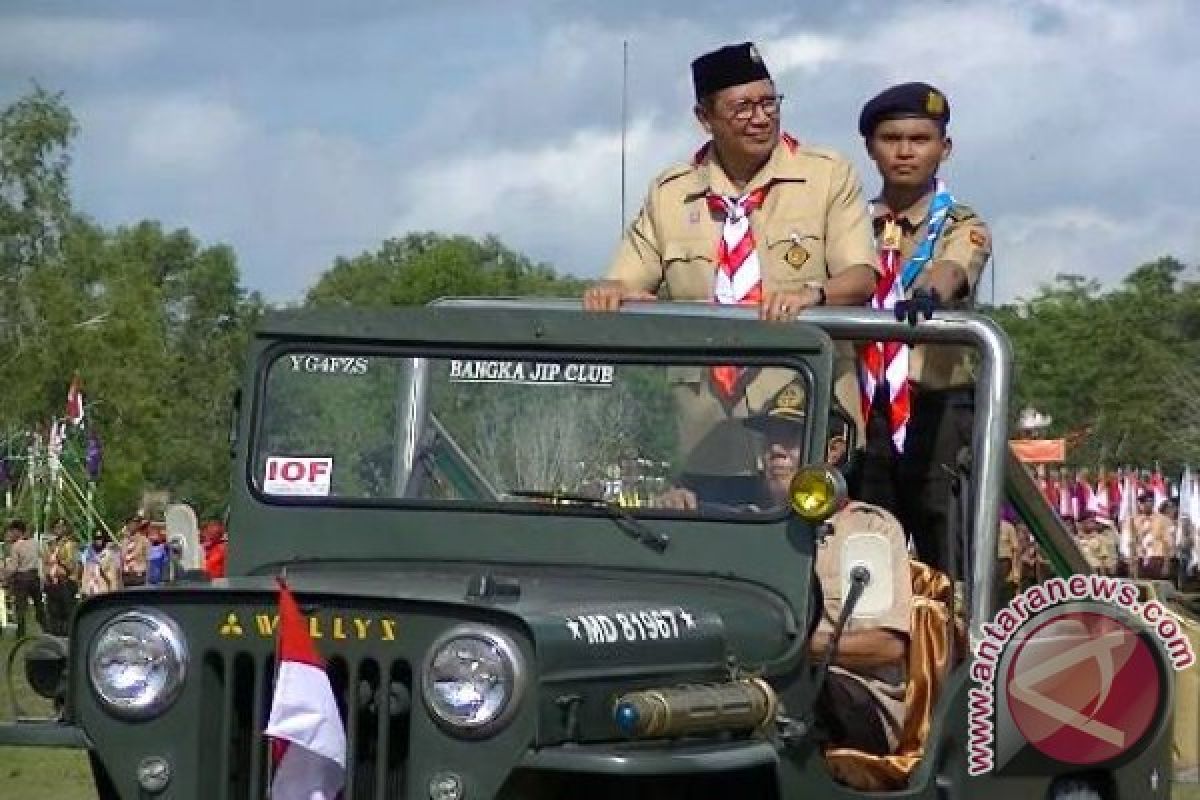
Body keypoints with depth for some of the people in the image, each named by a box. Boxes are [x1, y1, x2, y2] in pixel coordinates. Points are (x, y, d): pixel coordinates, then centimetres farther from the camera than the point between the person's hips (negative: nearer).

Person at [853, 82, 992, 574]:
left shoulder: (961, 227, 4)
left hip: (937, 409, -3)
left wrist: (928, 293, -42)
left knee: (951, 557, -7)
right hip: (864, 411, 3)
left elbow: (952, 270, -19)